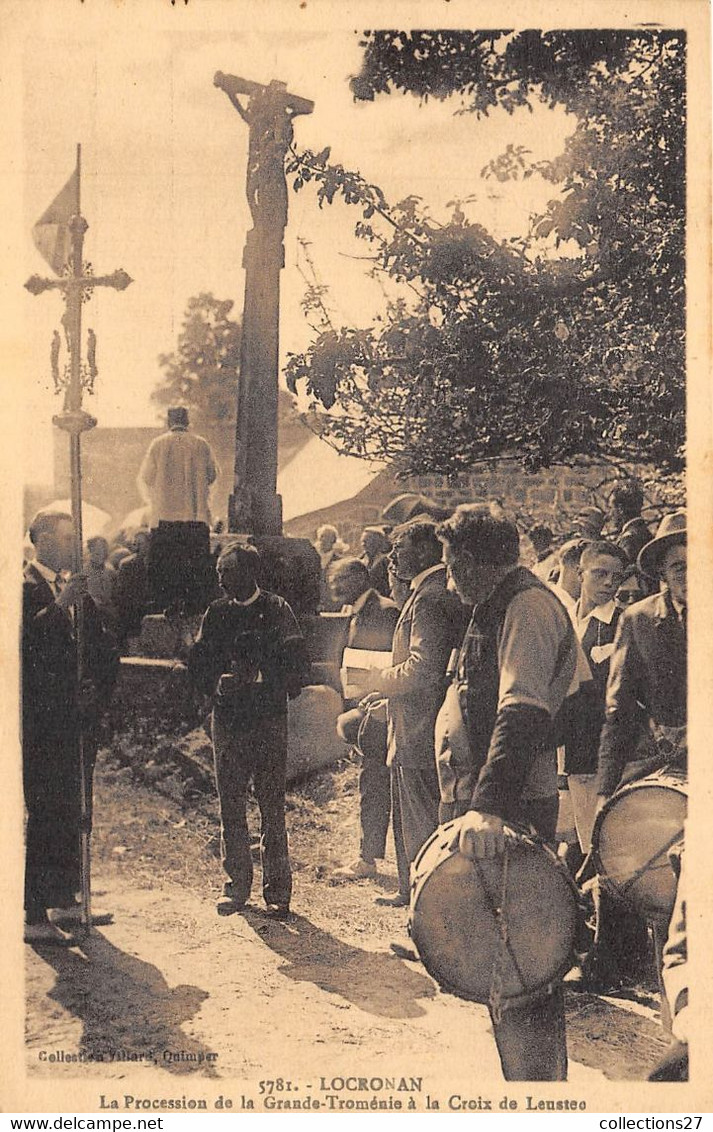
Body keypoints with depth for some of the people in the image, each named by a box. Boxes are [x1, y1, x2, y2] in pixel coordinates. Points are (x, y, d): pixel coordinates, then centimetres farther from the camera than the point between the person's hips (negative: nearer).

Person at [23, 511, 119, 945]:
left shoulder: (76, 588, 17)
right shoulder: (26, 587, -8)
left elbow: (105, 647, 15)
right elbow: (27, 641, -25)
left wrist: (97, 690, 0)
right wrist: (60, 605, -31)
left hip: (80, 722, 8)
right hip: (44, 725, -8)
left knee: (76, 815, 13)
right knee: (45, 817, -7)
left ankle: (65, 901, 25)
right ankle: (34, 917, 0)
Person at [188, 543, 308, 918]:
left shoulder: (277, 610, 1)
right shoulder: (216, 613, 11)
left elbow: (296, 663, -2)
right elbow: (198, 662, 9)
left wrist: (261, 683, -16)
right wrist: (217, 683, -11)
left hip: (268, 718, -3)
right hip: (228, 718, 3)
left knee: (272, 807, -1)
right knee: (230, 806, 6)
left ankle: (277, 891, 8)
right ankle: (236, 886, 17)